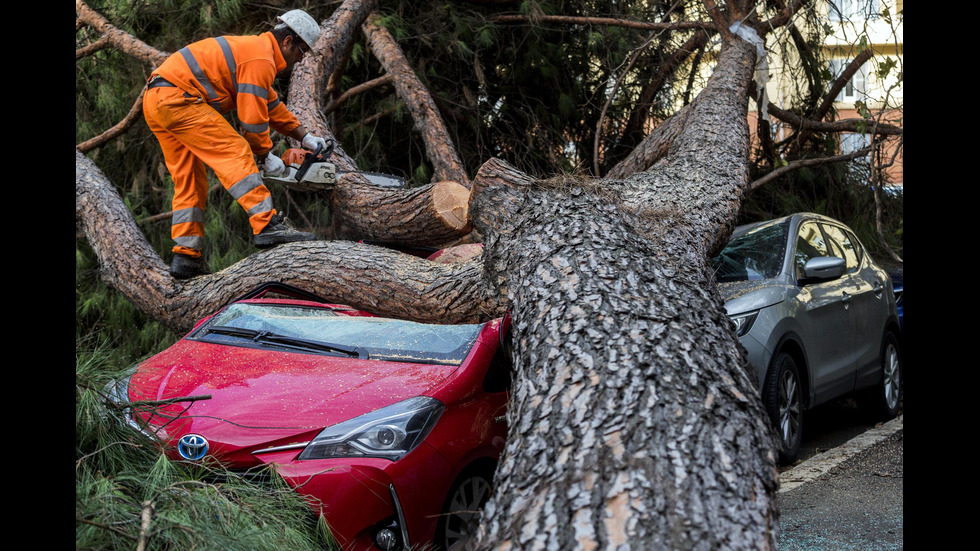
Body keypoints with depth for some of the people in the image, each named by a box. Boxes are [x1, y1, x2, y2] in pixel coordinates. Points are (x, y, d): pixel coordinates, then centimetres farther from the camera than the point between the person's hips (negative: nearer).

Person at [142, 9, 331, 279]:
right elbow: (252, 116, -12)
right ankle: (268, 226, -23)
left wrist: (304, 137, 33)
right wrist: (266, 155, 1)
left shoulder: (253, 48, 24)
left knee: (190, 180, 11)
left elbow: (271, 105, 33)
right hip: (176, 97, -11)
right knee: (235, 154, -15)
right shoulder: (261, 58, -9)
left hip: (155, 102, 11)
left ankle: (186, 256, 8)